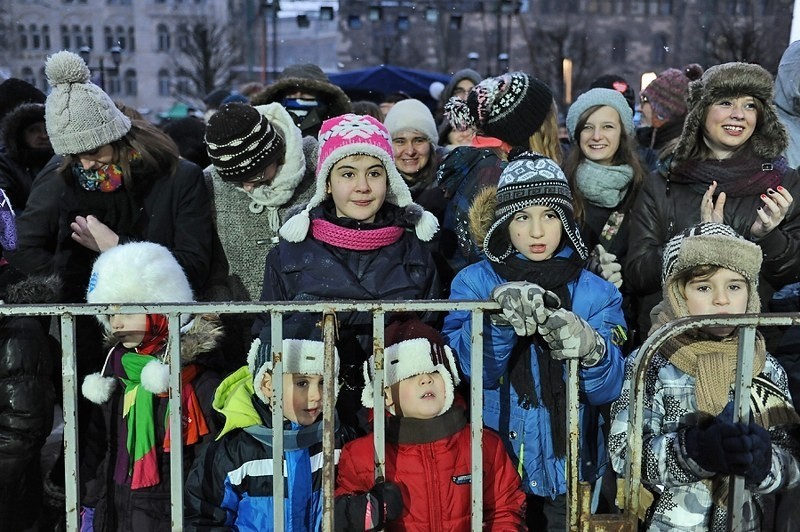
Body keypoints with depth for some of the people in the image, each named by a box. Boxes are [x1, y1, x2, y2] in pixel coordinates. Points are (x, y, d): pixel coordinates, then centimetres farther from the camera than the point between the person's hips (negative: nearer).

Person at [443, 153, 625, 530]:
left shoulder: (597, 292, 1)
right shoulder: (474, 282, -2)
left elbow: (608, 390, -10)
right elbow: (461, 370, -17)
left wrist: (592, 350, -31)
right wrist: (499, 316, -34)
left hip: (568, 472, 1)